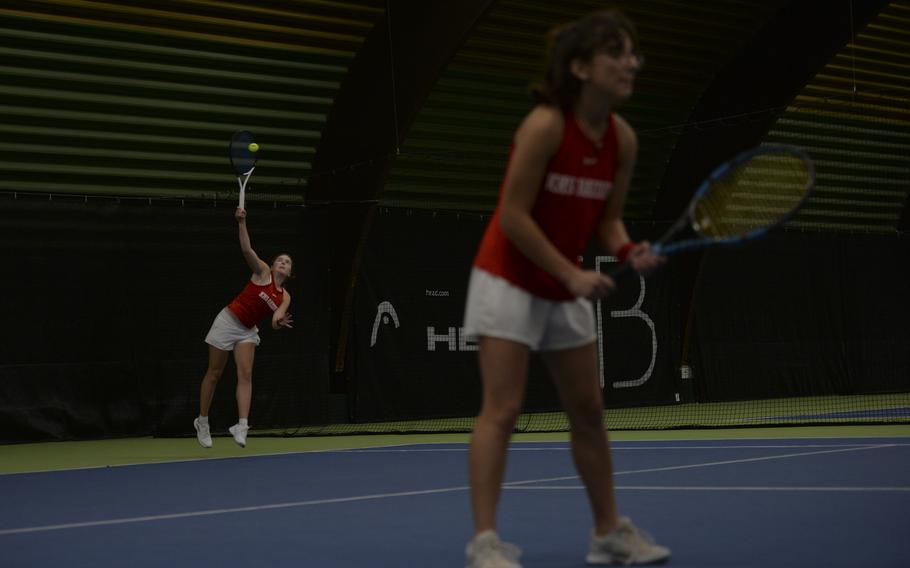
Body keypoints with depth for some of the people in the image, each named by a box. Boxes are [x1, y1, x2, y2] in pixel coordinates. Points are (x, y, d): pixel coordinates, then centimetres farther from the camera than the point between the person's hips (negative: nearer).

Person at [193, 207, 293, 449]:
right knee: (214, 373, 3)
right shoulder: (262, 272, -8)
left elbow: (276, 320, -4)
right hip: (228, 321, -4)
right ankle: (202, 421, 18)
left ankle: (241, 426, -22)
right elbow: (247, 249, -22)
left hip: (248, 331, 5)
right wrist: (242, 223, -34)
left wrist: (279, 322, -29)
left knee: (246, 374, -13)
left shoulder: (285, 297, 5)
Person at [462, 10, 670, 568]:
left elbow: (606, 217, 6)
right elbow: (513, 215, -20)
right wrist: (572, 273, -23)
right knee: (503, 410, -11)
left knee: (589, 411, 11)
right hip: (510, 281, -7)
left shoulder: (623, 139, -2)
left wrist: (630, 250, -15)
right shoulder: (544, 126, -21)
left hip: (567, 289, 7)